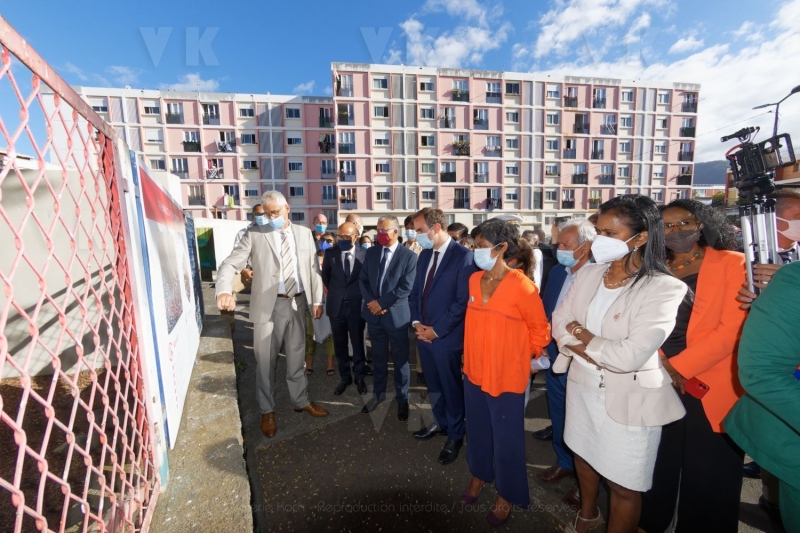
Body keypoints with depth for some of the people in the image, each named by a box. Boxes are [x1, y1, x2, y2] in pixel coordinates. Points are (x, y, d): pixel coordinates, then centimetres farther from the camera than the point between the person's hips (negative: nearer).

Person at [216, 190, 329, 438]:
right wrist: (224, 290, -30)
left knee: (296, 357, 17)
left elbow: (313, 269, 6)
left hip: (297, 303, 2)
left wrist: (317, 300, 3)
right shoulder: (255, 234, -3)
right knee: (266, 361, 11)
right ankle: (267, 411, 31)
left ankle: (301, 401, 37)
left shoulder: (304, 233, 5)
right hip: (268, 305, -2)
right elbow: (230, 263, -11)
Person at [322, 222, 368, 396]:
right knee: (339, 345, 13)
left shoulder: (365, 254, -6)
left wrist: (363, 297, 7)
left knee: (358, 344, 11)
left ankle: (360, 378, 29)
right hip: (336, 306, 2)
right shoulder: (330, 253, -1)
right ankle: (344, 378, 30)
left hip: (357, 305, -2)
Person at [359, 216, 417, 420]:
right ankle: (378, 393, 36)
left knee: (400, 360, 10)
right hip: (373, 313, 4)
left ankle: (402, 399, 28)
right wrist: (371, 301, -10)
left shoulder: (409, 256, -8)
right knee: (378, 358, 18)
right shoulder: (371, 252, 6)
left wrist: (381, 303, -15)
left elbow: (406, 287, -14)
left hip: (396, 315, -4)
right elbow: (363, 279, 5)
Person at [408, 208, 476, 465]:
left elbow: (463, 301, -18)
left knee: (451, 387, 12)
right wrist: (416, 322, -1)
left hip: (446, 336, -6)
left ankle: (455, 435, 33)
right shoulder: (425, 254, 8)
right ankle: (441, 422, 44)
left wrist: (437, 330, -15)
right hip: (423, 334, 7)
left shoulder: (463, 256, -16)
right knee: (433, 385, 21)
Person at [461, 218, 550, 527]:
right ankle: (479, 475, 48)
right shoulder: (474, 280, 0)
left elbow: (540, 330, -8)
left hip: (506, 377, -6)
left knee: (506, 438, 14)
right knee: (477, 430, 23)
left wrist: (524, 357, 4)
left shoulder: (522, 286, -20)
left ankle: (506, 495, 38)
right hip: (474, 372, 6)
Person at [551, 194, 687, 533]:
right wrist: (595, 349, -14)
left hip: (628, 400, -6)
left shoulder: (665, 288, -20)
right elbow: (559, 322, 1)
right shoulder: (589, 273, -2)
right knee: (583, 455, 27)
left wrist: (581, 337, -13)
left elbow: (631, 356, -27)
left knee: (623, 485, 12)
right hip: (582, 386, 6)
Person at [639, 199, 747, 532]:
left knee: (708, 477, 10)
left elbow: (732, 328, -13)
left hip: (710, 387, -3)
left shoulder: (732, 263, -3)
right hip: (658, 384, 4)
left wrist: (679, 366, -17)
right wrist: (658, 364, -11)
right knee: (658, 465, 18)